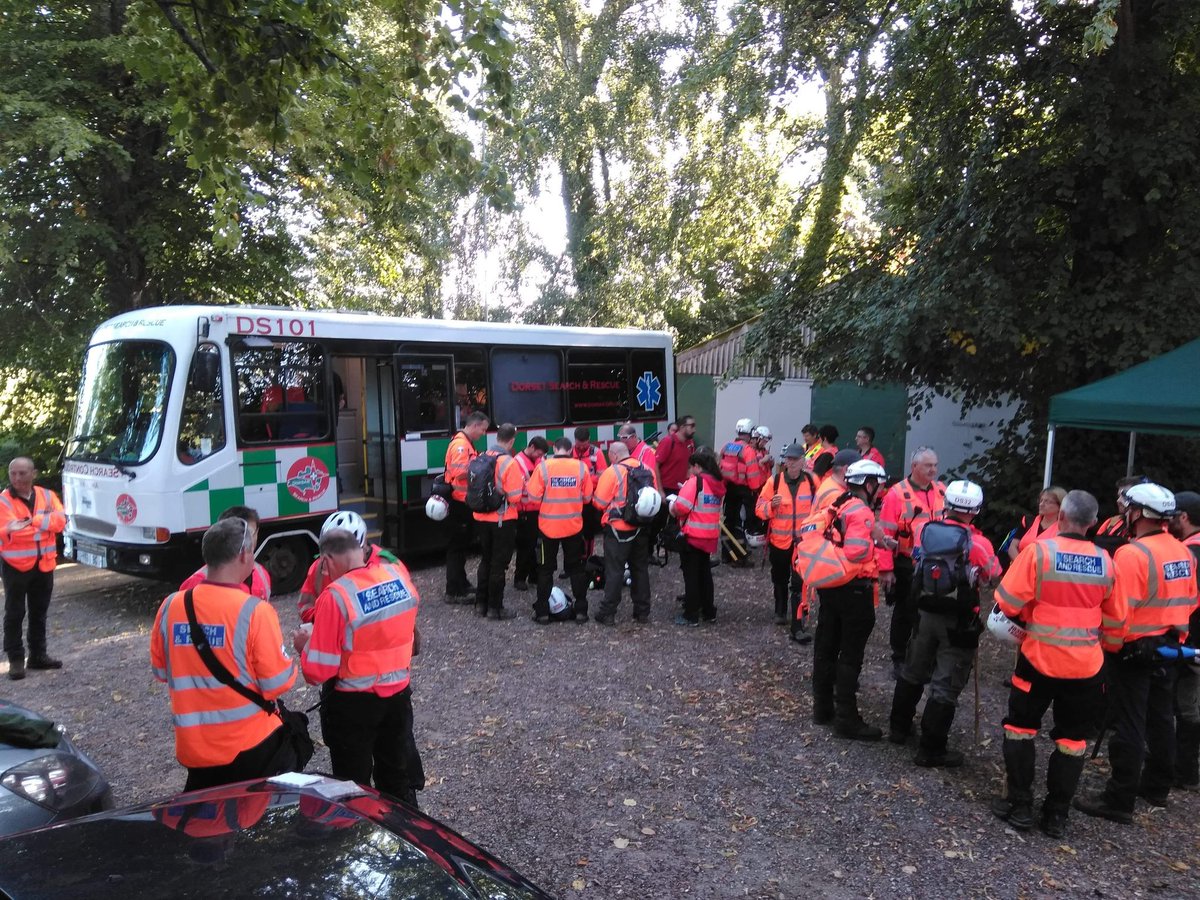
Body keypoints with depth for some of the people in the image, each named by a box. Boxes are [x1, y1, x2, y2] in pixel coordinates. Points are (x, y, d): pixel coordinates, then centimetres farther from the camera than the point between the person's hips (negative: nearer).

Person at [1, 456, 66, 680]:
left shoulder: (47, 496, 3)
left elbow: (61, 520, -12)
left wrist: (33, 521, -25)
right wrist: (44, 523, -33)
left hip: (44, 564, 4)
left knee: (39, 613, 14)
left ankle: (38, 655, 24)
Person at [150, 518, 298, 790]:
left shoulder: (170, 606, -6)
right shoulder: (254, 611, -19)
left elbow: (161, 670, 8)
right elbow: (277, 684, -15)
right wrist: (290, 661, 5)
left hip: (193, 746, 4)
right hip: (251, 746, -4)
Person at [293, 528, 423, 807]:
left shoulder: (335, 596, -23)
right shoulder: (399, 573, -8)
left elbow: (319, 671, -19)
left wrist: (304, 646, 0)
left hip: (354, 703, -5)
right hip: (399, 693, 5)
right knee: (399, 776, 24)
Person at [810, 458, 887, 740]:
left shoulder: (836, 506, 11)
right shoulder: (860, 512, -17)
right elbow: (855, 552, -27)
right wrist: (875, 543, -8)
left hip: (829, 585, 9)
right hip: (854, 589, -9)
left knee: (826, 648, 15)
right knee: (850, 655, -1)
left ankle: (823, 707, 27)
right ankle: (846, 719, 5)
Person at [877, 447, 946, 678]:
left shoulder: (942, 491, 2)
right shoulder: (897, 494, -13)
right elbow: (886, 534, -13)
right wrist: (886, 569, -15)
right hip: (906, 566, -4)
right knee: (905, 614, 10)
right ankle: (899, 660, 25)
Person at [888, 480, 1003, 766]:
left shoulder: (926, 531, -6)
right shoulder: (977, 543, -18)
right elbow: (993, 577, -3)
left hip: (924, 613, 5)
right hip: (958, 623, -5)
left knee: (912, 673, 22)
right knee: (945, 687, 3)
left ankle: (899, 728, 35)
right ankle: (931, 750, 8)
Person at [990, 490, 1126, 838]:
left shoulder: (1039, 551, -13)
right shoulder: (1105, 562, -1)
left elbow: (1007, 602, -13)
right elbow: (1115, 620, 9)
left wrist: (1023, 618, 9)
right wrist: (1106, 648, 26)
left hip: (1039, 657, -3)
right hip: (1086, 664, 3)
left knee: (1021, 728, 13)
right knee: (1072, 738, 14)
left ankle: (1020, 806, 16)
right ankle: (1056, 814, 20)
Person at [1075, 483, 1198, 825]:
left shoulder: (1131, 554, -21)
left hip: (1136, 650, -8)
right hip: (1171, 649, 8)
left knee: (1129, 726, -2)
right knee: (1161, 719, 19)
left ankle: (1119, 800, 4)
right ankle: (1157, 786, 33)